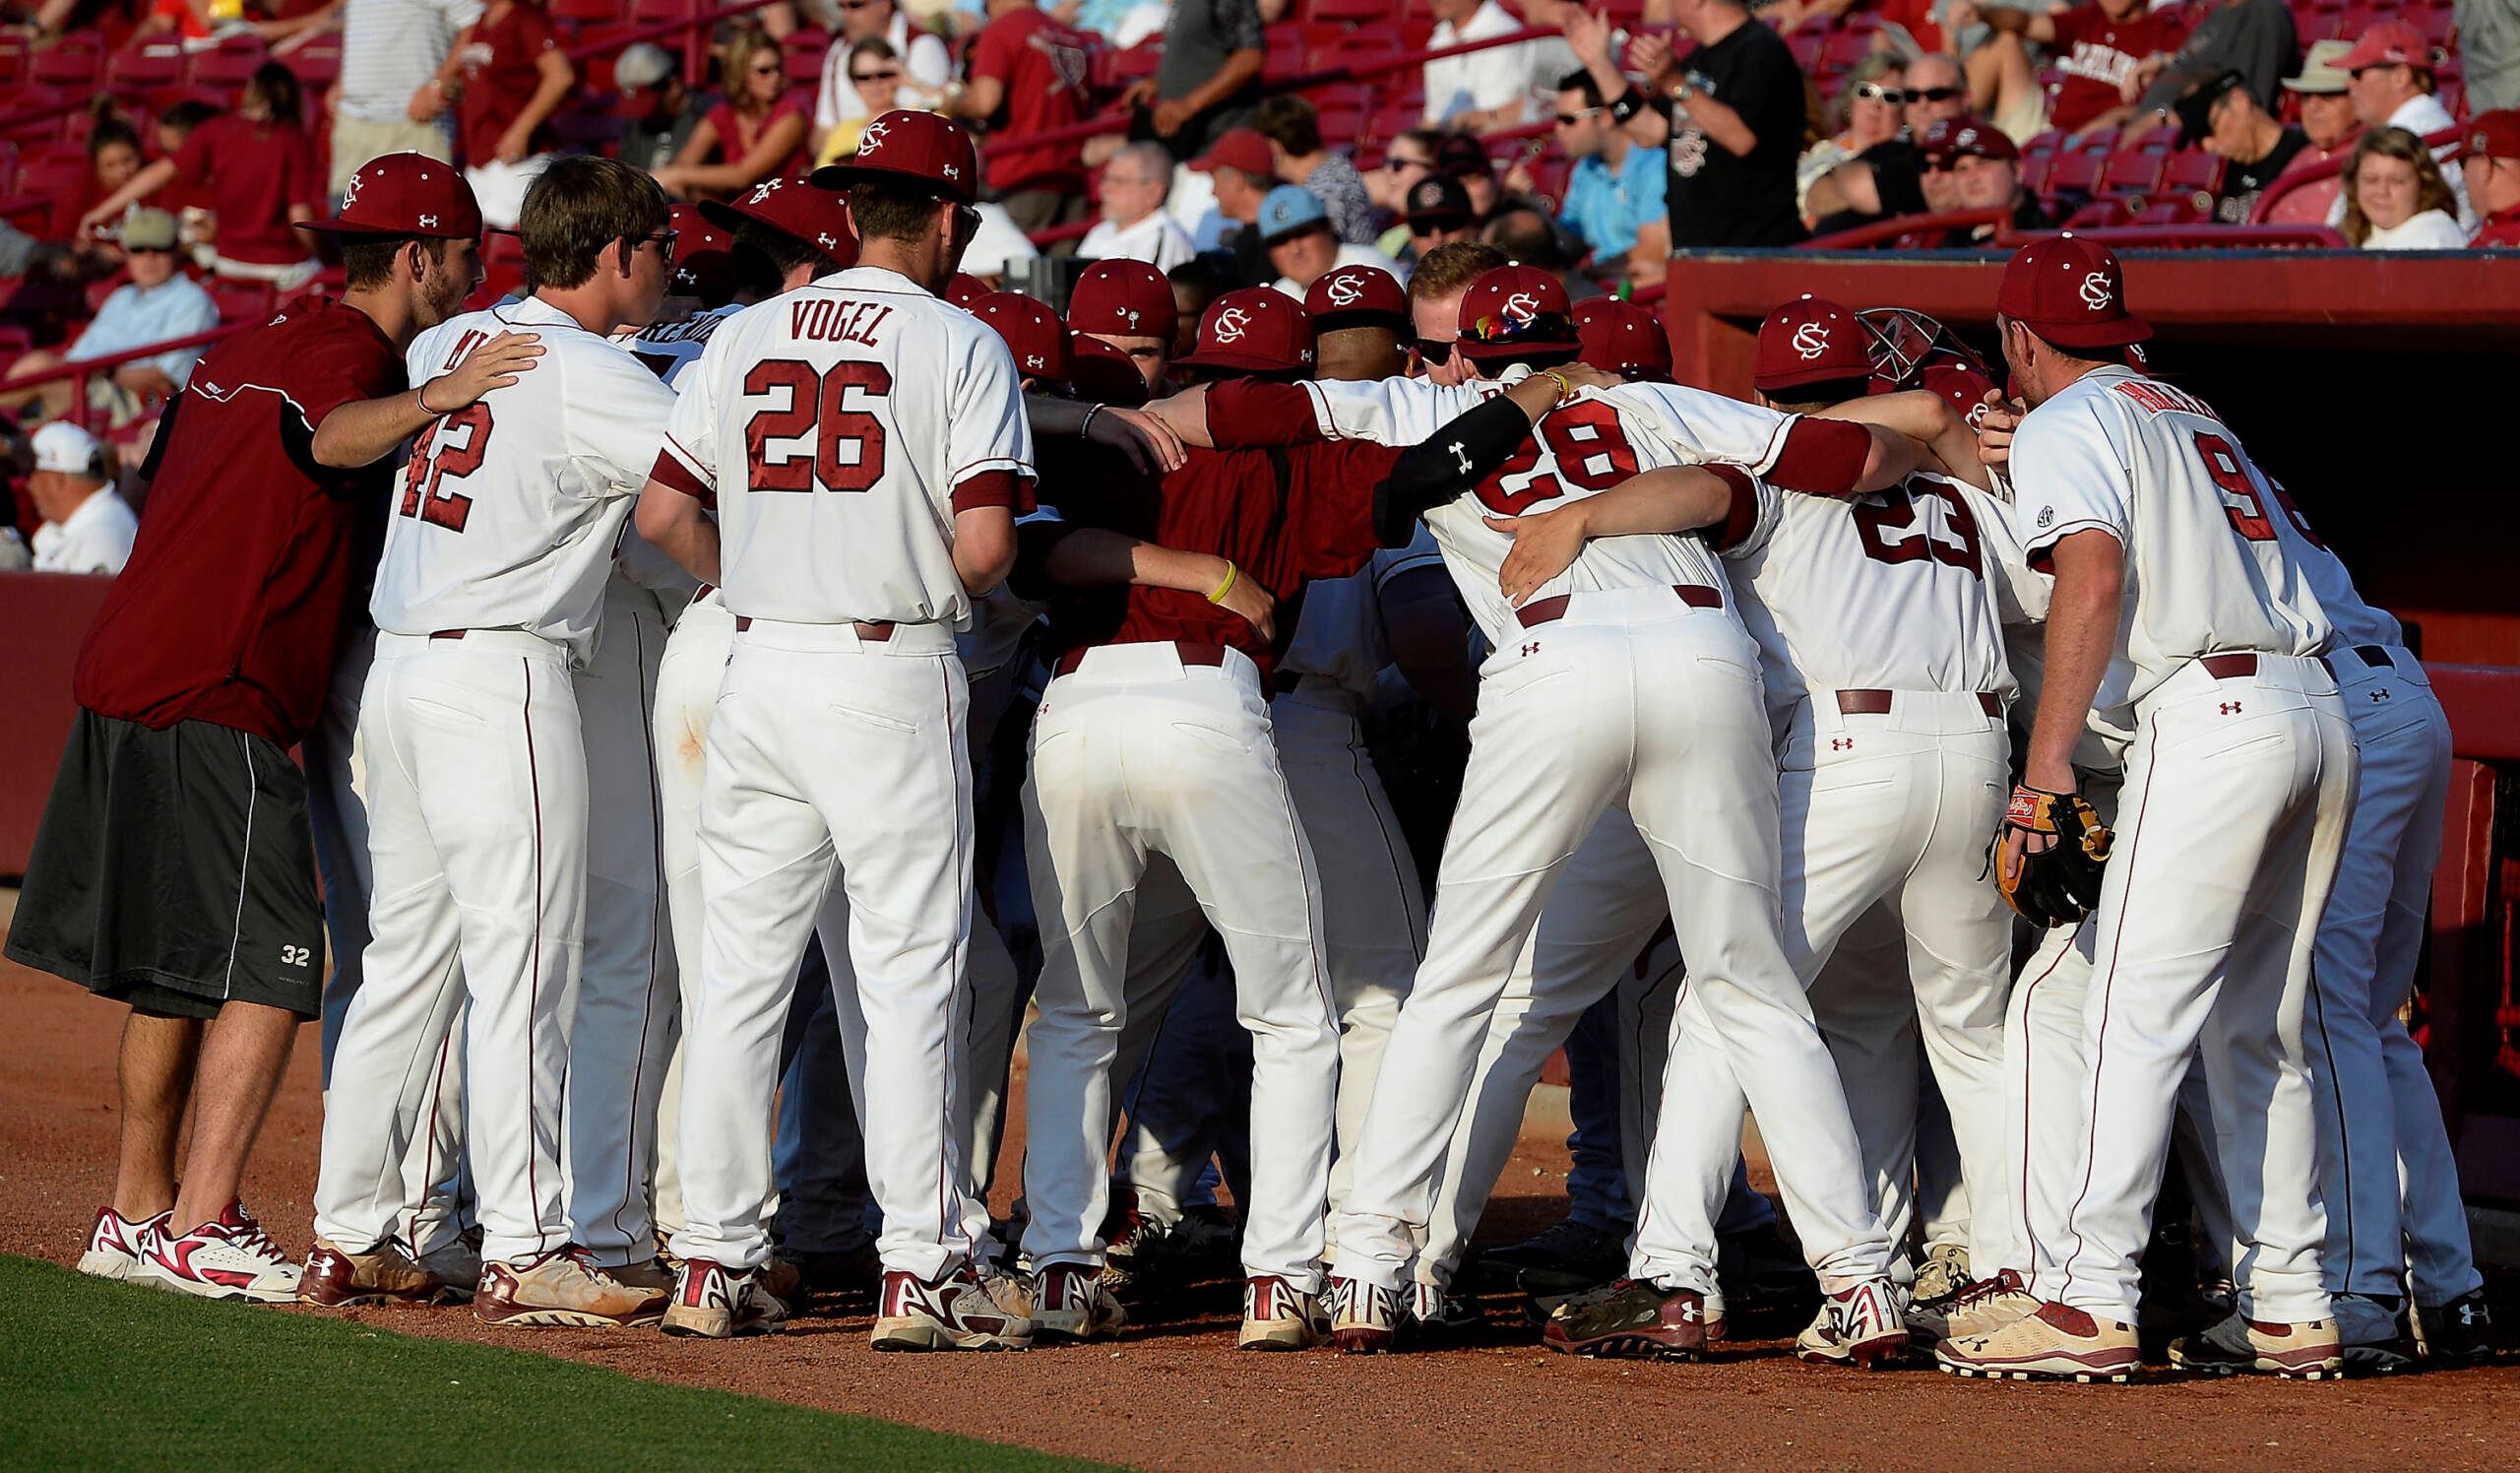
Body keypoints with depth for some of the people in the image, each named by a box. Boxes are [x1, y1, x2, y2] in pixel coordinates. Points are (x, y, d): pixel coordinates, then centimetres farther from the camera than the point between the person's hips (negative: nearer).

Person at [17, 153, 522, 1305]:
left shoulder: (254, 346, 21)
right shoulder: (346, 350, -8)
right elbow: (334, 437, -32)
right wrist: (434, 399, -46)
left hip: (124, 684, 10)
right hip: (213, 703, -10)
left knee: (173, 967, 17)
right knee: (265, 963, -10)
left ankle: (138, 1216, 22)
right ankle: (200, 1234, -15)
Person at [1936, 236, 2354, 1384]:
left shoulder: (2066, 426, 2)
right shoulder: (2193, 417, 25)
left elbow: (2095, 575, -13)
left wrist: (2044, 771, -17)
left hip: (2211, 720, -8)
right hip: (2321, 716, 8)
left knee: (2134, 1018, -10)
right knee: (2257, 1030, 14)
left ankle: (2086, 1302, -16)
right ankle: (2289, 1308, 12)